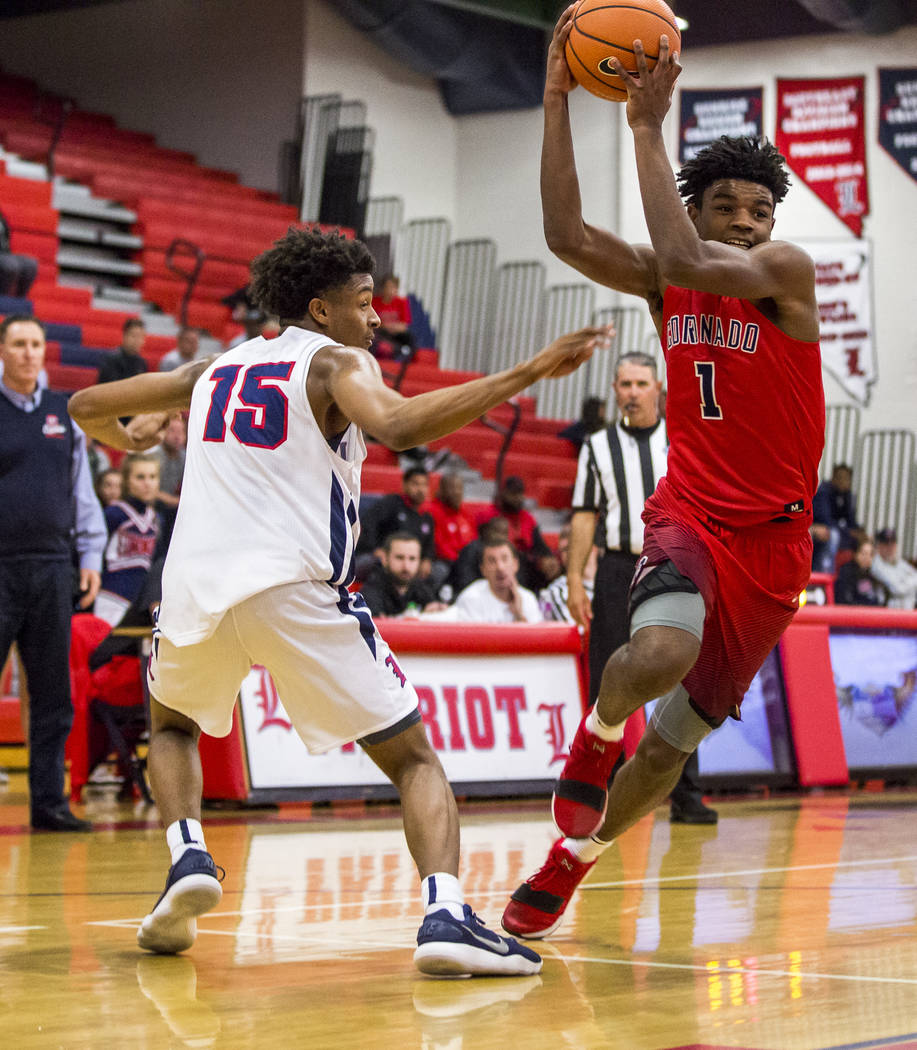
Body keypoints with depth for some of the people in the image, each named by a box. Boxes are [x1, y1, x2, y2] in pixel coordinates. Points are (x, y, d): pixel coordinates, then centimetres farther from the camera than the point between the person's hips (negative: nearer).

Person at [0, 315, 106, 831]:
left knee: (54, 693, 5)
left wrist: (91, 556, 10)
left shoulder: (66, 413, 13)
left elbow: (83, 491, 17)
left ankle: (49, 801, 10)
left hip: (53, 568, 4)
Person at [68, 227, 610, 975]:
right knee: (413, 758, 6)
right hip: (294, 589, -4)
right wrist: (526, 374, -17)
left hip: (197, 585, 4)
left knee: (172, 721, 35)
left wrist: (122, 437, 55)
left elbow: (86, 405, 31)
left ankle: (189, 856, 10)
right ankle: (445, 914, -17)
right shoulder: (336, 364, 6)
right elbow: (399, 425, -17)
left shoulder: (214, 369, 22)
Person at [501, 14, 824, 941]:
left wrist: (648, 128, -23)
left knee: (672, 742, 7)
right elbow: (566, 236, -11)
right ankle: (598, 733, -3)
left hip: (772, 543, -1)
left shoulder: (787, 271, -8)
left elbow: (685, 263, -26)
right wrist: (557, 98, -15)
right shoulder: (666, 282, 4)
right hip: (690, 515, 1)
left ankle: (572, 857, 31)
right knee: (659, 655, -35)